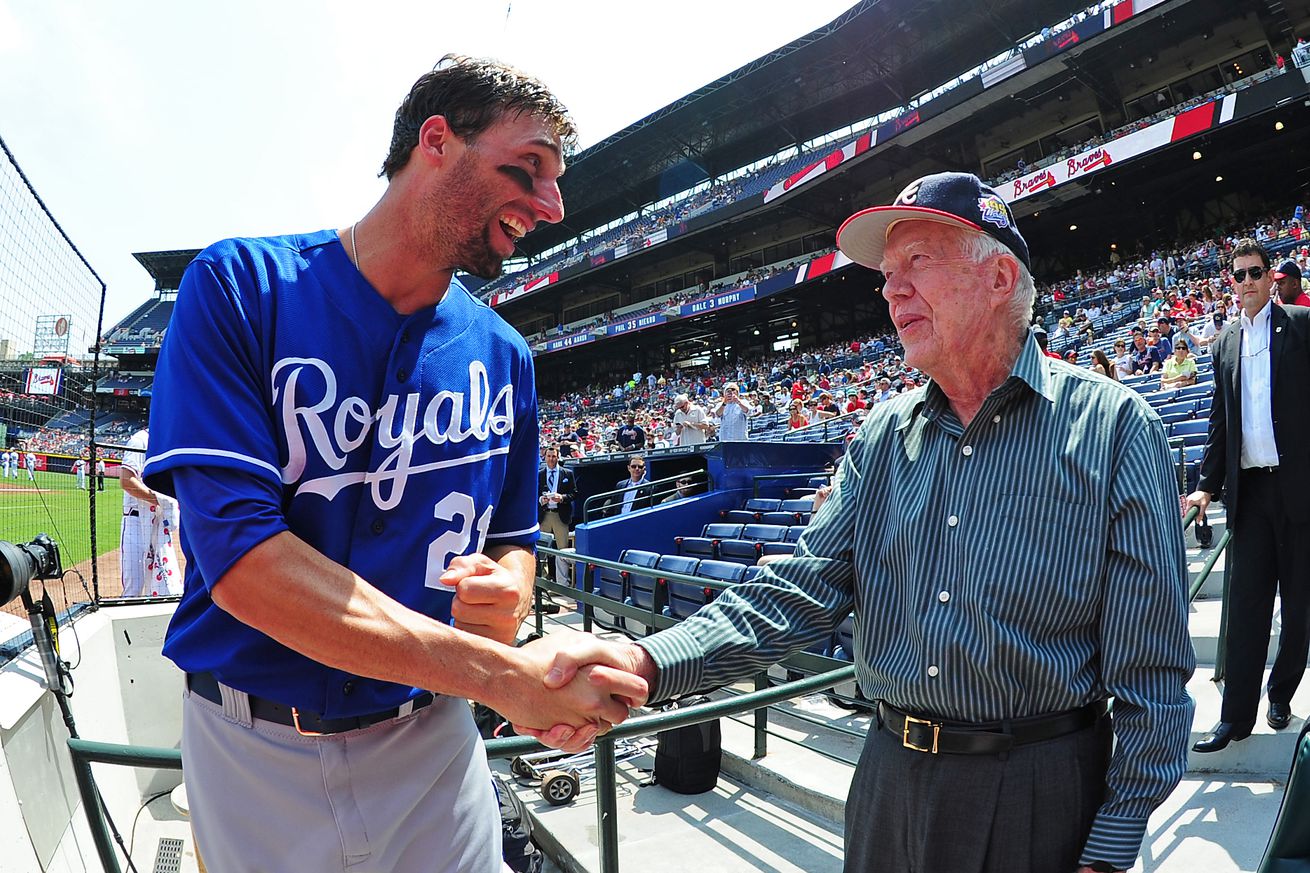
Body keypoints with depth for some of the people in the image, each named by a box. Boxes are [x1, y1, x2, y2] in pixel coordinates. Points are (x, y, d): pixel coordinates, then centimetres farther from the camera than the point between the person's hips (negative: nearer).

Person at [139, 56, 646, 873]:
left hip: (431, 742, 2)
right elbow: (238, 556, -23)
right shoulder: (240, 286, -13)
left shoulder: (504, 354, -1)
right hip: (254, 752, -2)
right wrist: (507, 674, -27)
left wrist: (509, 595, -17)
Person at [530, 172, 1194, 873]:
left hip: (1038, 796, -4)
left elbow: (1149, 670, -9)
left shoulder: (1113, 427, -10)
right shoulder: (884, 435, 3)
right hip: (890, 781, 5)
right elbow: (800, 591, -5)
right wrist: (647, 662, -20)